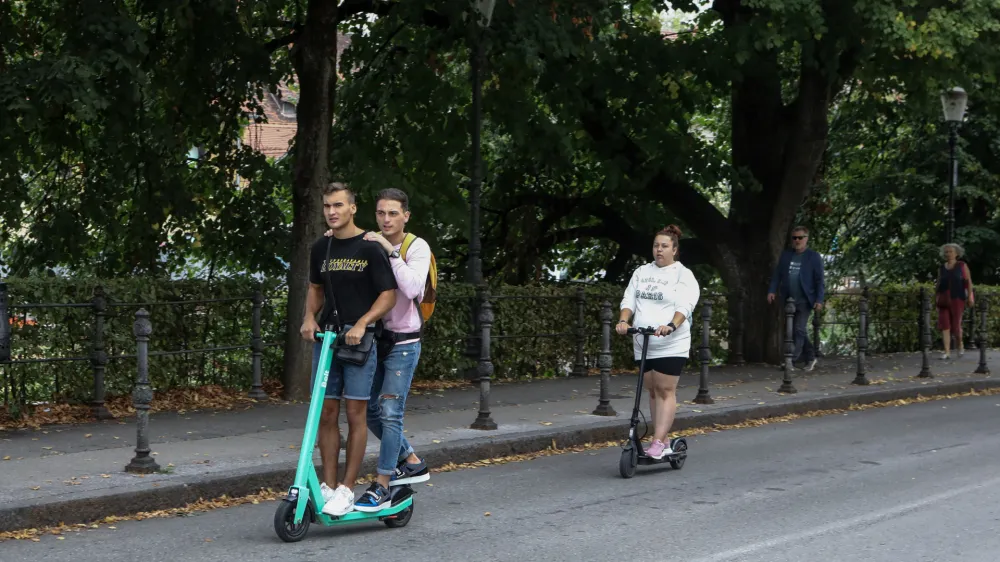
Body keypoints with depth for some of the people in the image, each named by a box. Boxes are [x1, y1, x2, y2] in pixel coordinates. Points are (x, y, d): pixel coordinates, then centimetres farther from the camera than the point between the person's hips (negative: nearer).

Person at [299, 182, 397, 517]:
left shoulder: (370, 248, -6)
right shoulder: (321, 249, 10)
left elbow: (388, 295, -7)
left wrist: (362, 323, -21)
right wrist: (309, 317, 3)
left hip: (358, 339, -5)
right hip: (326, 338, 5)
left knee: (355, 415, -3)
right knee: (326, 414, 4)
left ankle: (347, 489, 1)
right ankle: (328, 486, 9)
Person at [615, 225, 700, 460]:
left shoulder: (683, 275, -2)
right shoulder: (642, 272, 14)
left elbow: (685, 306, -16)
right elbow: (629, 300, 9)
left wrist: (671, 325, -33)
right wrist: (623, 320, -11)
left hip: (670, 345, -6)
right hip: (642, 344, 6)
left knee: (665, 391, -8)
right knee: (652, 391, 9)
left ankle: (658, 442, -11)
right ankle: (663, 441, 16)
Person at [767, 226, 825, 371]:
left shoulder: (814, 257, -1)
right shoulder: (785, 255, 11)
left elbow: (820, 280, -3)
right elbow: (777, 274, 12)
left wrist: (819, 300, -11)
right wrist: (772, 290, -3)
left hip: (804, 301, -5)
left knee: (799, 330, -11)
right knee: (793, 331, 10)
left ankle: (791, 360, -12)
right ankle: (810, 358, 22)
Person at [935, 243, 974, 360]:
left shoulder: (962, 266, 3)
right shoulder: (942, 268, 12)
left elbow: (968, 281, -2)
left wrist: (970, 295, -12)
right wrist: (936, 299, 12)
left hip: (957, 299, -3)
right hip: (944, 299, 3)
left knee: (956, 324, -1)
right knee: (944, 324, -8)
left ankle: (960, 344, 29)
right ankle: (947, 352, -8)